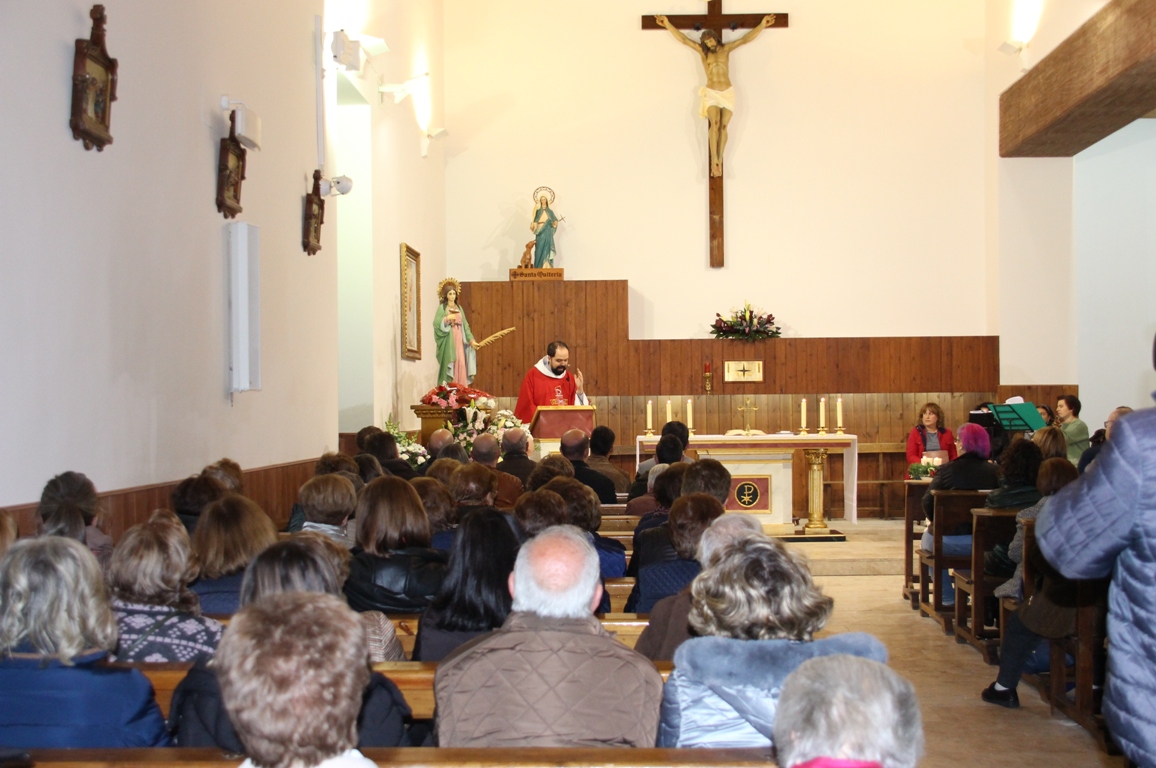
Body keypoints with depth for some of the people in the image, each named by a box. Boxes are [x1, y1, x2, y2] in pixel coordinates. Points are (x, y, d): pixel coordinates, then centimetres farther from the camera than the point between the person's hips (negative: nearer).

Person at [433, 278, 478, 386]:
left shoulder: (459, 308, 15)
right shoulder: (442, 308, 0)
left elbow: (465, 325, 12)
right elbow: (436, 323, -12)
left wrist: (471, 340, 4)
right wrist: (447, 318, -21)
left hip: (459, 340, 5)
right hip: (448, 340, -5)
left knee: (461, 365, -2)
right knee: (449, 365, -9)